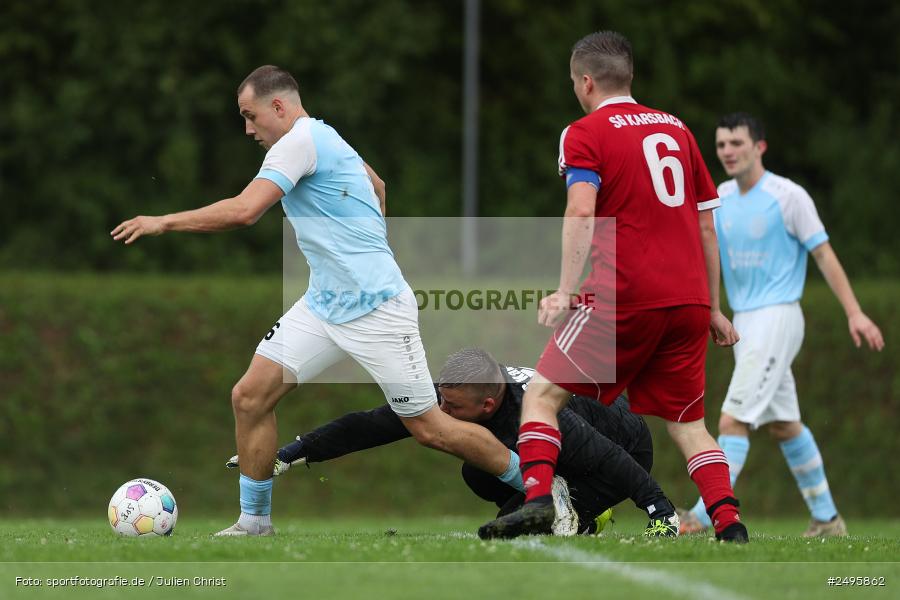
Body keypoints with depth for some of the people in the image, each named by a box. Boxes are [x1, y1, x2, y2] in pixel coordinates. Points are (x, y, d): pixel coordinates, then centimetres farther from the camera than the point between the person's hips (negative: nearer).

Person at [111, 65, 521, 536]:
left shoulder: (300, 141, -16)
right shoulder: (325, 137, 13)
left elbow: (243, 211, -26)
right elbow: (377, 186, 31)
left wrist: (163, 222, -18)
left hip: (375, 309, -9)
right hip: (323, 304, 9)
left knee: (429, 428, -3)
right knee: (249, 396, -2)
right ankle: (254, 521, 7)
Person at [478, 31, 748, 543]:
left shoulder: (584, 134, 1)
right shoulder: (677, 129, 17)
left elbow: (582, 211, -15)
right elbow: (706, 225, 19)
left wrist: (565, 292, -21)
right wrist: (713, 308, 25)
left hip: (624, 297, -5)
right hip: (689, 299, 5)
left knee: (543, 397, 3)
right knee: (687, 421, 14)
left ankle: (538, 500, -15)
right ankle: (729, 523, -2)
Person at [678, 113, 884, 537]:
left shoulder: (787, 196, -10)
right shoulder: (719, 199, 9)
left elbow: (824, 254, -8)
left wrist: (854, 313, -10)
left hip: (776, 318, -7)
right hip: (744, 322, 7)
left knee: (733, 419, -16)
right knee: (783, 424, 12)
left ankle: (706, 515, -20)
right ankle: (827, 518, 20)